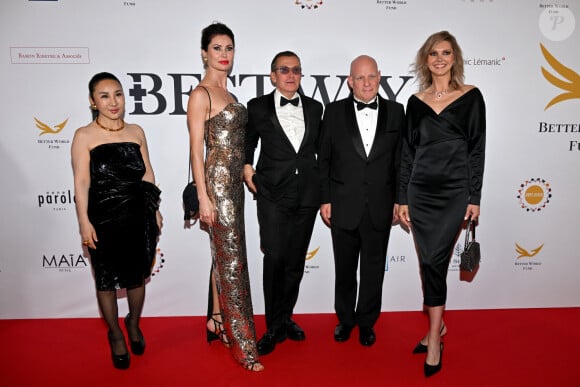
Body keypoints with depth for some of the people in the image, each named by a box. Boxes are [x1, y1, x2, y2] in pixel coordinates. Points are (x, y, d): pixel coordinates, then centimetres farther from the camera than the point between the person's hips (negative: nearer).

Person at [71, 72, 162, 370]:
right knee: (107, 281, 11)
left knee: (137, 275, 16)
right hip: (104, 220, -3)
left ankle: (134, 325, 41)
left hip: (139, 217, 3)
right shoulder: (84, 136, -6)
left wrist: (155, 210, 9)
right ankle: (115, 335, 34)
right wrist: (84, 222, -15)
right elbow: (81, 181, -9)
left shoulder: (136, 131, 5)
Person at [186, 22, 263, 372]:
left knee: (223, 255, 14)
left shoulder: (227, 92, 16)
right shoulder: (201, 94, -8)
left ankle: (217, 321, 29)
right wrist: (203, 197, -16)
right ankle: (242, 342, 5)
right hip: (216, 182, -8)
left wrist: (243, 174, 15)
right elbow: (196, 149, -12)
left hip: (233, 182, 8)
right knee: (232, 258, -5)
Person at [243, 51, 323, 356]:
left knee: (296, 261, 10)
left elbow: (320, 148, 16)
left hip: (307, 194, 3)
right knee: (275, 259, -8)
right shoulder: (258, 107, 3)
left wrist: (323, 185, 9)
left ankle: (285, 317, 27)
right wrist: (247, 167, 1)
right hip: (273, 193, -3)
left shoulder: (314, 108, 10)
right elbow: (247, 142, 15)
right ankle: (275, 327, 9)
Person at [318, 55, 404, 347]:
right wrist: (325, 199, -3)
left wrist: (399, 200, 1)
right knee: (344, 268, 14)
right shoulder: (334, 112, -1)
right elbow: (324, 159, 0)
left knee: (373, 268, 13)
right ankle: (345, 318, 35)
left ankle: (367, 321, 32)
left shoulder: (395, 112, 2)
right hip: (343, 205, 0)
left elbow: (400, 160, 4)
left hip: (380, 207, 1)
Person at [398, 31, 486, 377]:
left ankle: (434, 338, 9)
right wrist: (402, 199, 6)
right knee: (431, 263, 9)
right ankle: (438, 326, 27)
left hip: (454, 192, -3)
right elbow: (408, 152, 9)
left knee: (434, 262, -7)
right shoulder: (416, 101, 9)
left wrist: (475, 198, -5)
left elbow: (477, 149, 0)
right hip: (420, 192, 3)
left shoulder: (471, 96, 2)